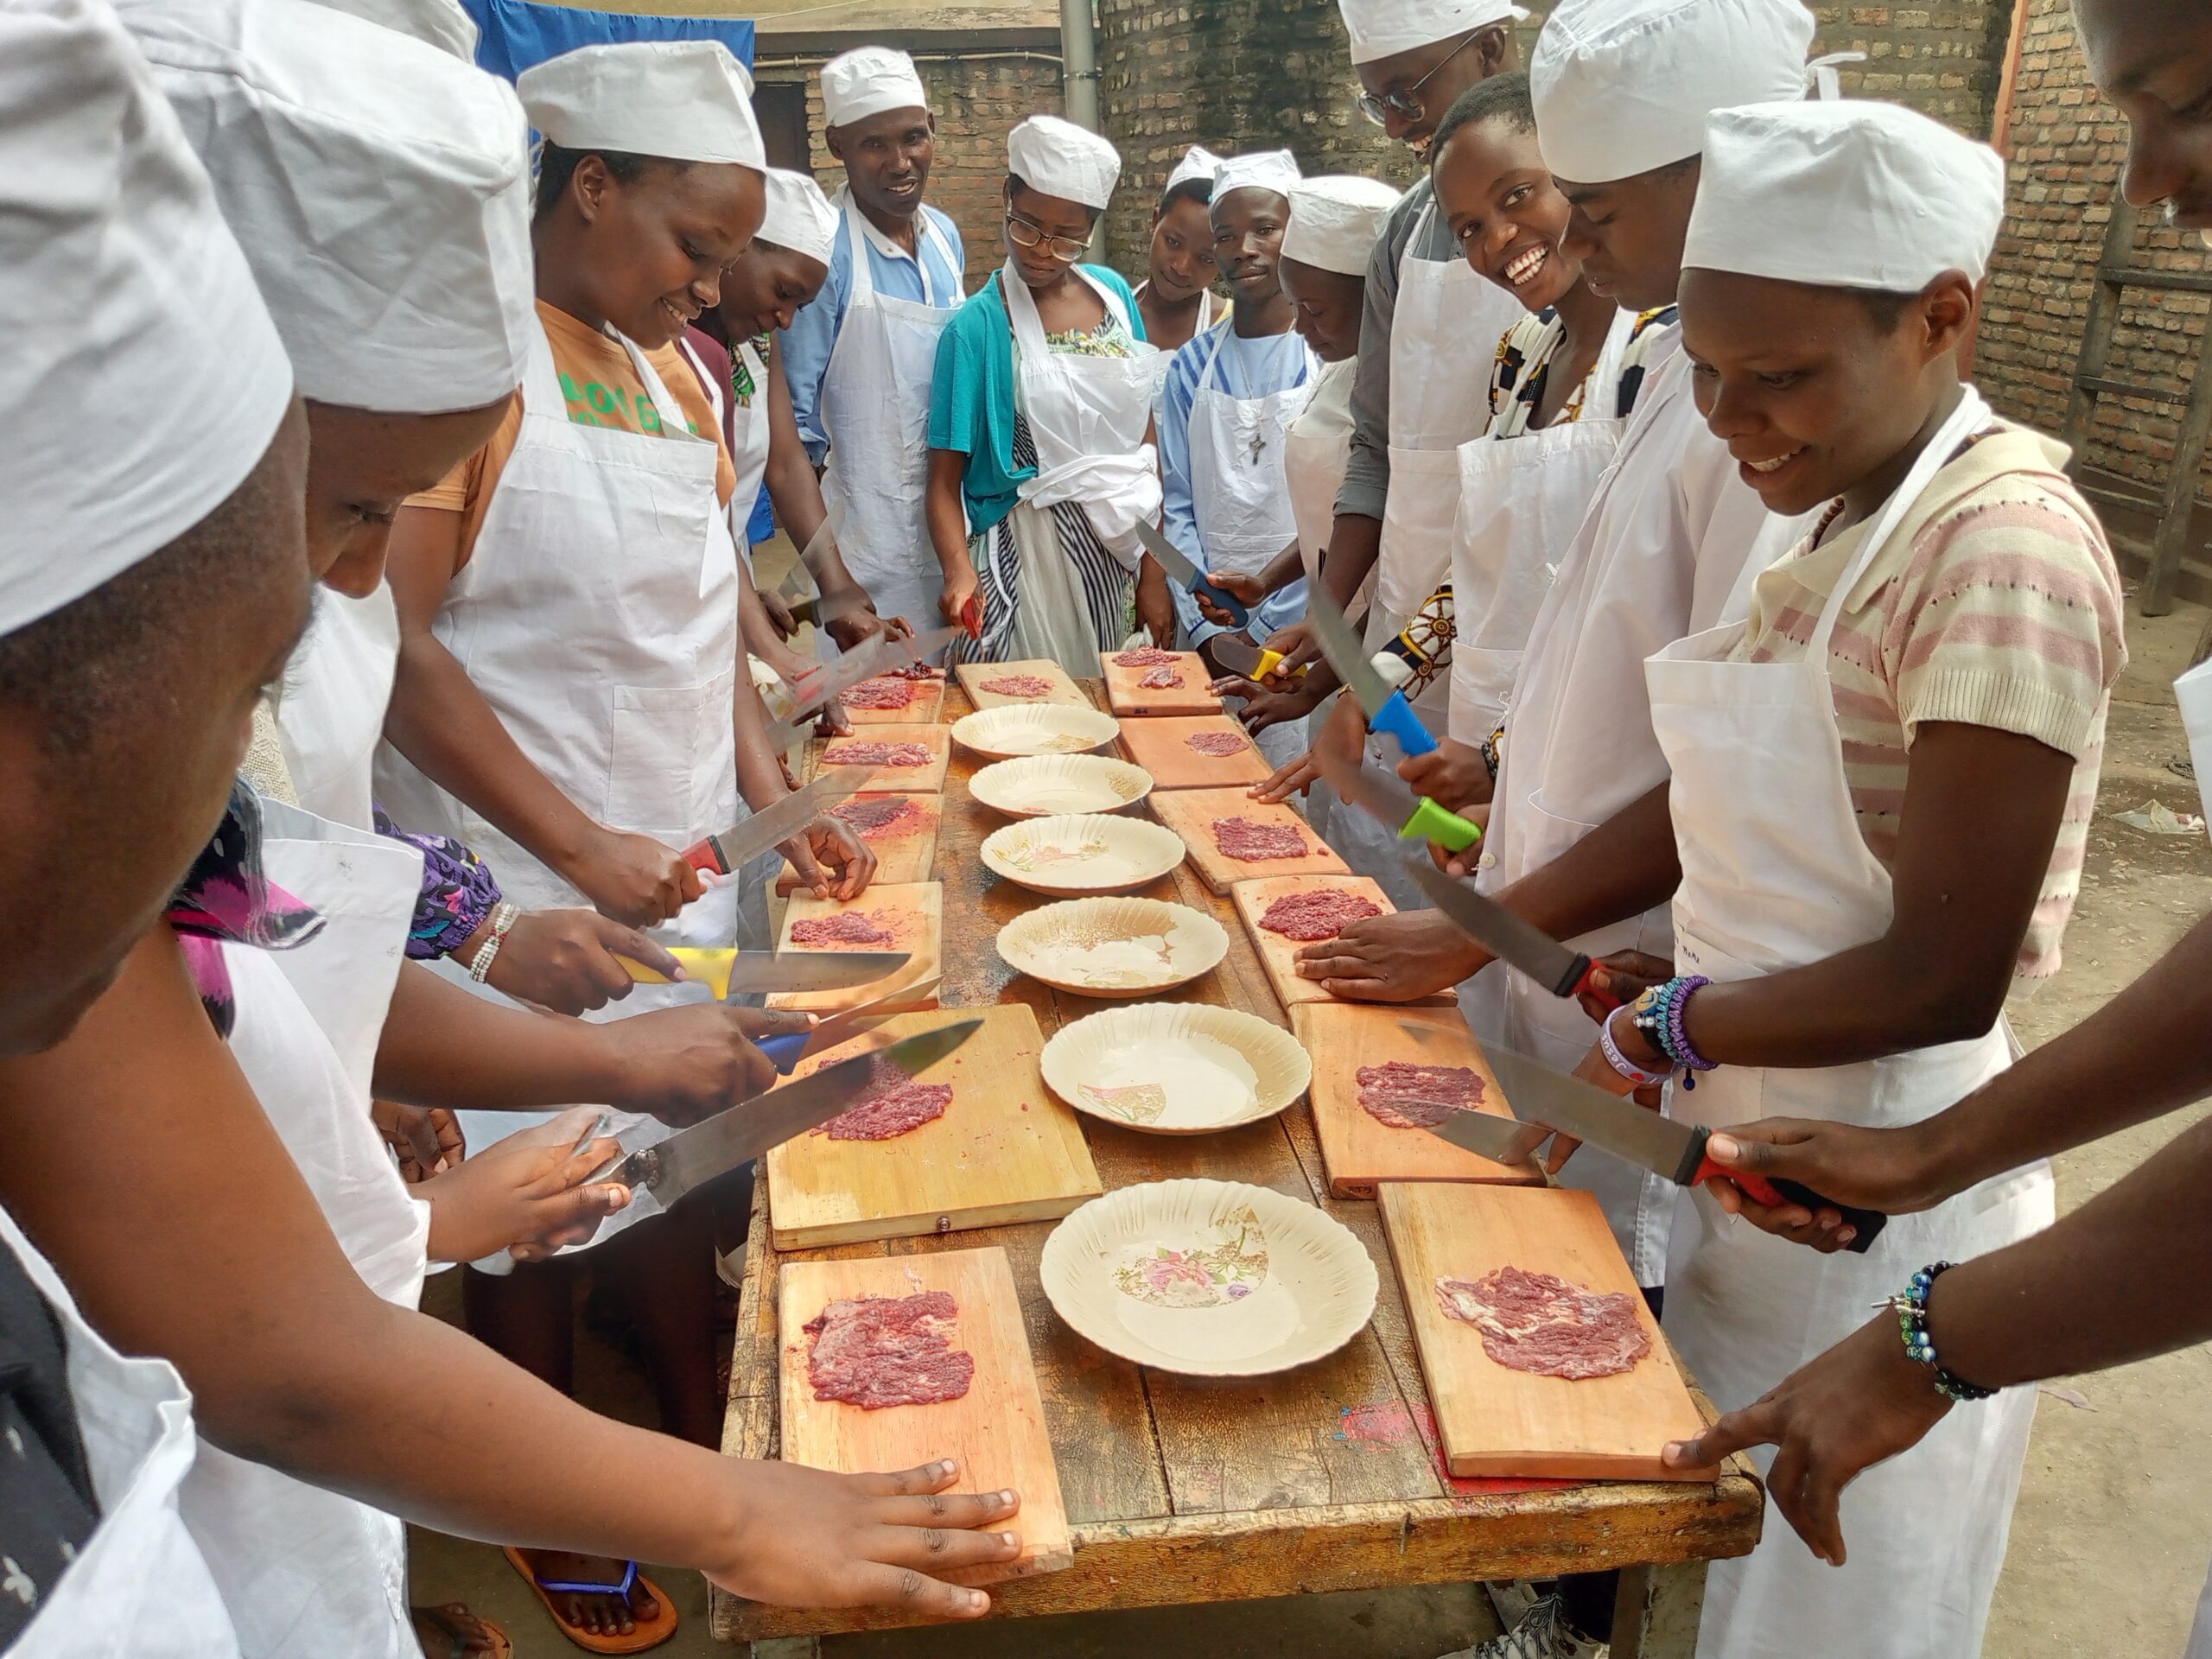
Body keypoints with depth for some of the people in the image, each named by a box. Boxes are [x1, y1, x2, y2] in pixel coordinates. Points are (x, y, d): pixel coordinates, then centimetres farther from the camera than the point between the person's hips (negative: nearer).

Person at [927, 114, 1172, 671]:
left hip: (1114, 551, 4)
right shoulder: (978, 326, -8)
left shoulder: (1114, 294, 6)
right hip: (1028, 555, -4)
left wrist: (1155, 572, 4)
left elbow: (1144, 437, 8)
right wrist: (959, 570, -29)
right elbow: (945, 480, -10)